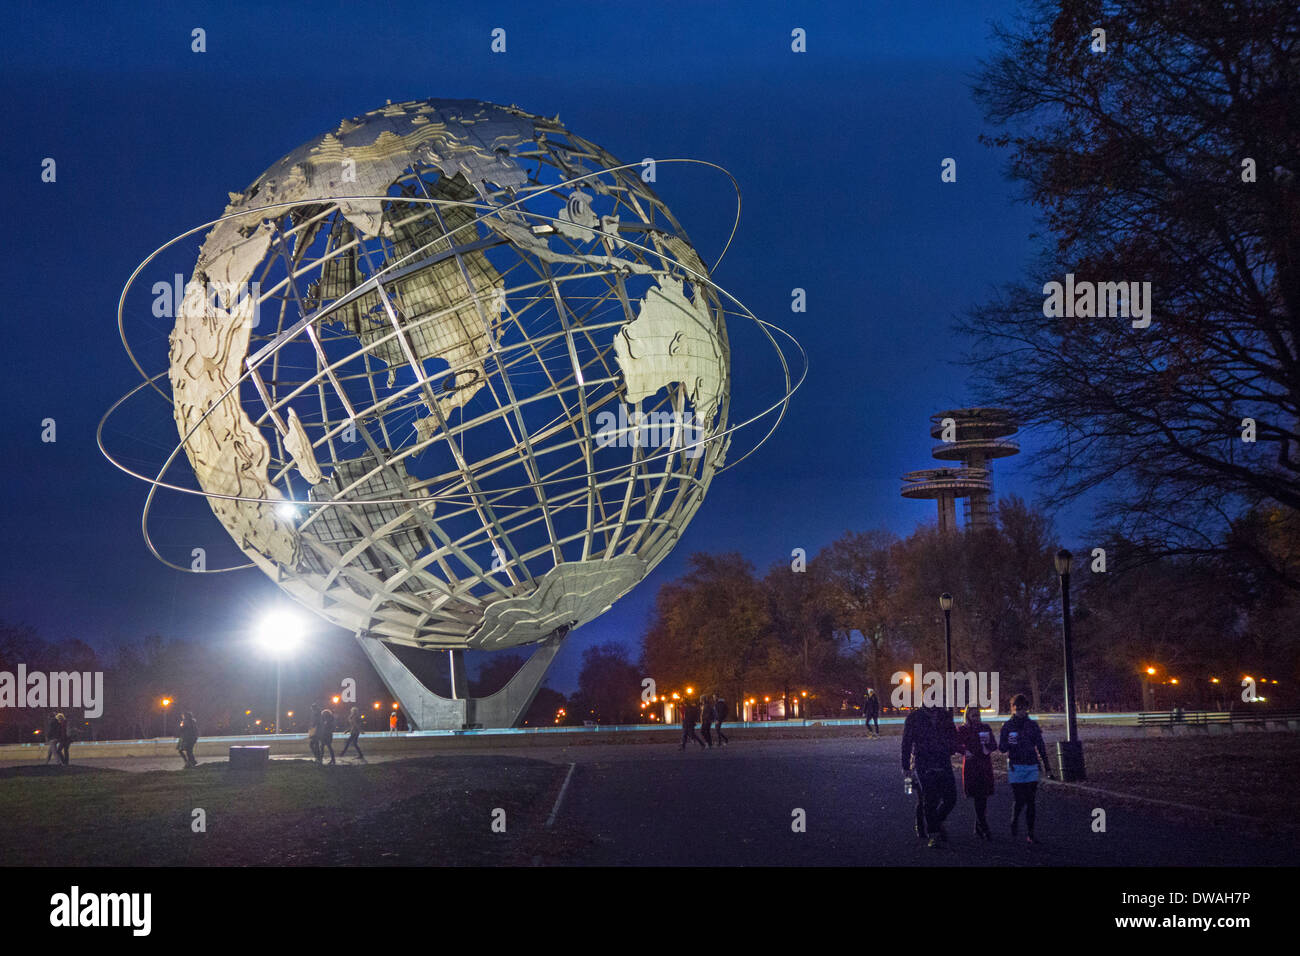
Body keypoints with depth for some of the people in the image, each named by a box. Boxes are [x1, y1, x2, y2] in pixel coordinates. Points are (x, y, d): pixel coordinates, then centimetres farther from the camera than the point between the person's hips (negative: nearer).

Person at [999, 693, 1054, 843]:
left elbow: (1041, 747, 10)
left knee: (1030, 802, 0)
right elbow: (1001, 748, 0)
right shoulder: (1007, 726, 2)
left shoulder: (1032, 725, 7)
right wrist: (1008, 743, -24)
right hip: (1015, 767, -2)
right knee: (1020, 800, -8)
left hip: (1031, 767, 2)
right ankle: (1014, 820, 22)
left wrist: (1047, 768, 8)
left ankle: (1030, 833, 6)